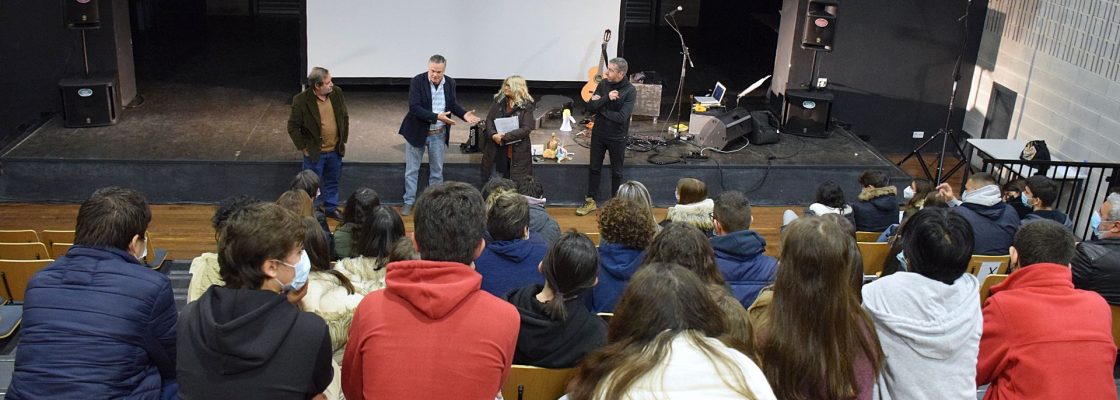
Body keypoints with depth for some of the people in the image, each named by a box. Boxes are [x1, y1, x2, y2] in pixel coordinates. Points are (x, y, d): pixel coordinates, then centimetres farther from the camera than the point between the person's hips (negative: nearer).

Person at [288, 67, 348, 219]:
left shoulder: (337, 93, -6)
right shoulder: (301, 100, -20)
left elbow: (345, 117, 8)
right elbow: (293, 127, -11)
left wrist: (343, 139, 8)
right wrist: (303, 147, -9)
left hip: (335, 150, 5)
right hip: (314, 153, -5)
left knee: (332, 182, 21)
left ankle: (331, 208, 40)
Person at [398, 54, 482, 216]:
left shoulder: (450, 83, -4)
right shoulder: (417, 81, -17)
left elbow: (453, 104, 9)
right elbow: (414, 108, -23)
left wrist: (464, 114, -12)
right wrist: (436, 117, -31)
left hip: (439, 134, 3)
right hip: (417, 132, -3)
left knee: (437, 171, 13)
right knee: (411, 170, 8)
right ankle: (409, 202, 21)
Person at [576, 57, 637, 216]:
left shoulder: (630, 91, -17)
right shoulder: (603, 84, -5)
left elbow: (622, 117, -25)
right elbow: (590, 107, -11)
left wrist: (599, 107, -16)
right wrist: (606, 98, -26)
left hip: (617, 137, -4)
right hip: (599, 133, 4)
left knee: (616, 172, 11)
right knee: (594, 168, 14)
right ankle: (591, 201, 27)